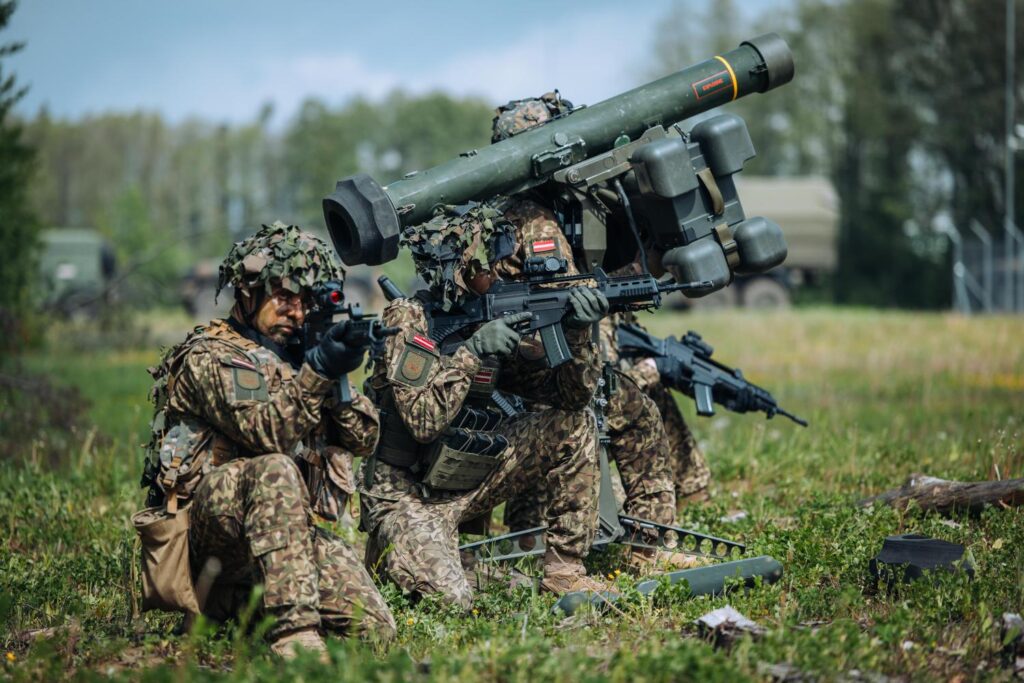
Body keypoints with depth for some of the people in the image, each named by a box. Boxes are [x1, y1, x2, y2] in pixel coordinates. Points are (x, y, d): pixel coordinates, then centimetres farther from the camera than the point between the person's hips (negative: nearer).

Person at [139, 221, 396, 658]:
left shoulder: (294, 356, 20)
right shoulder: (210, 355, -2)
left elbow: (364, 440, 12)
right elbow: (264, 430, -19)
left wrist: (339, 379, -5)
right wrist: (318, 372, -26)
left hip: (291, 528, 7)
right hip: (211, 520, -7)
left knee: (375, 630, -12)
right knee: (275, 469, -39)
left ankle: (239, 605, 11)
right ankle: (294, 635, -43)